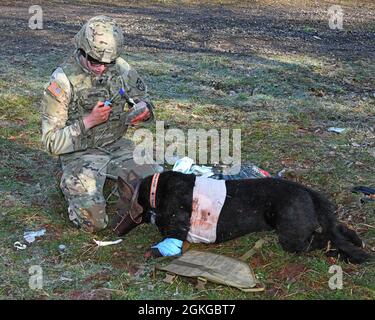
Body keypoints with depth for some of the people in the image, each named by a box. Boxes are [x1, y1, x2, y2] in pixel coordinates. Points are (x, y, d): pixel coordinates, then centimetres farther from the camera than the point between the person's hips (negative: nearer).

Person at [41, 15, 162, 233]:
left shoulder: (121, 68, -3)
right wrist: (89, 121, -27)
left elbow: (144, 100, 12)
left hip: (117, 146, 5)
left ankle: (112, 181, 15)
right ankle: (71, 185, 11)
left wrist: (143, 111, -13)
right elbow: (51, 142, -16)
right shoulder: (63, 81, -18)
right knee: (94, 221, -22)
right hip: (80, 154, -4)